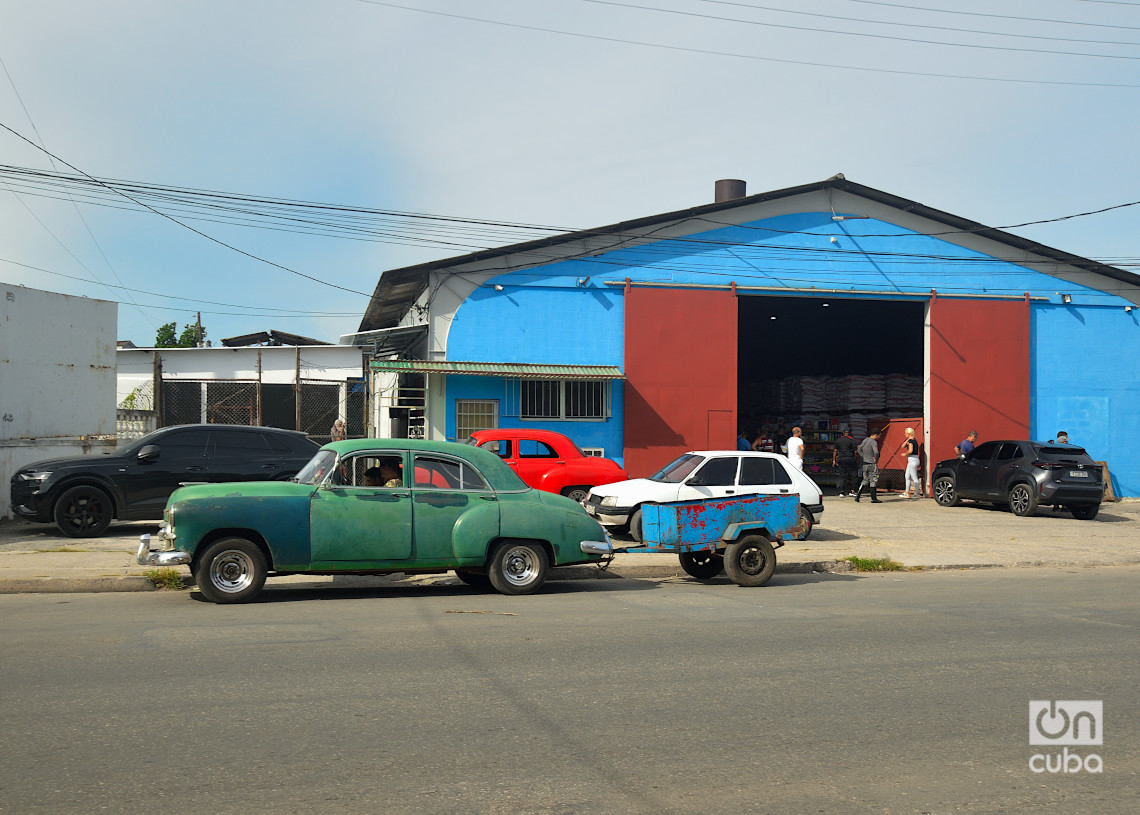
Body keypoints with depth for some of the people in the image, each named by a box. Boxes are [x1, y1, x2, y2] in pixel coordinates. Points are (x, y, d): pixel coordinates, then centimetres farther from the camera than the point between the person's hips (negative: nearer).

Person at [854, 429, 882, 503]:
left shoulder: (864, 440, 9)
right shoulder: (873, 442, -16)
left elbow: (859, 450, 21)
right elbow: (876, 452, -31)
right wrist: (875, 459, -13)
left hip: (865, 464, 7)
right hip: (872, 464, -7)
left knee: (865, 480, 17)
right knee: (873, 481, 2)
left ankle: (857, 494, 8)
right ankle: (873, 498, 6)